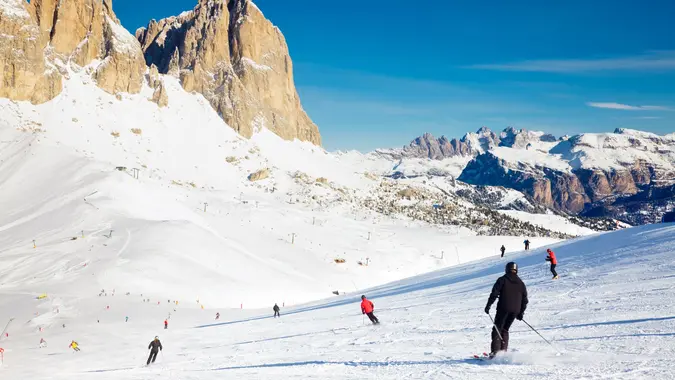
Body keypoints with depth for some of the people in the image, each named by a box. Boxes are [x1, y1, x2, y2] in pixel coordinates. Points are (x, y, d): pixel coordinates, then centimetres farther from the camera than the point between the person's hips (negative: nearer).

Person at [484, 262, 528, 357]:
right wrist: (521, 312, 20)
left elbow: (494, 293, -10)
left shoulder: (502, 280, -1)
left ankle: (495, 351, -11)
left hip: (503, 309, -5)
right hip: (515, 310, 5)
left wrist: (488, 305, -8)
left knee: (497, 329, 1)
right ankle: (503, 351, 9)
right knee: (505, 330, 17)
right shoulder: (520, 283, 14)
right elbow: (525, 299, 14)